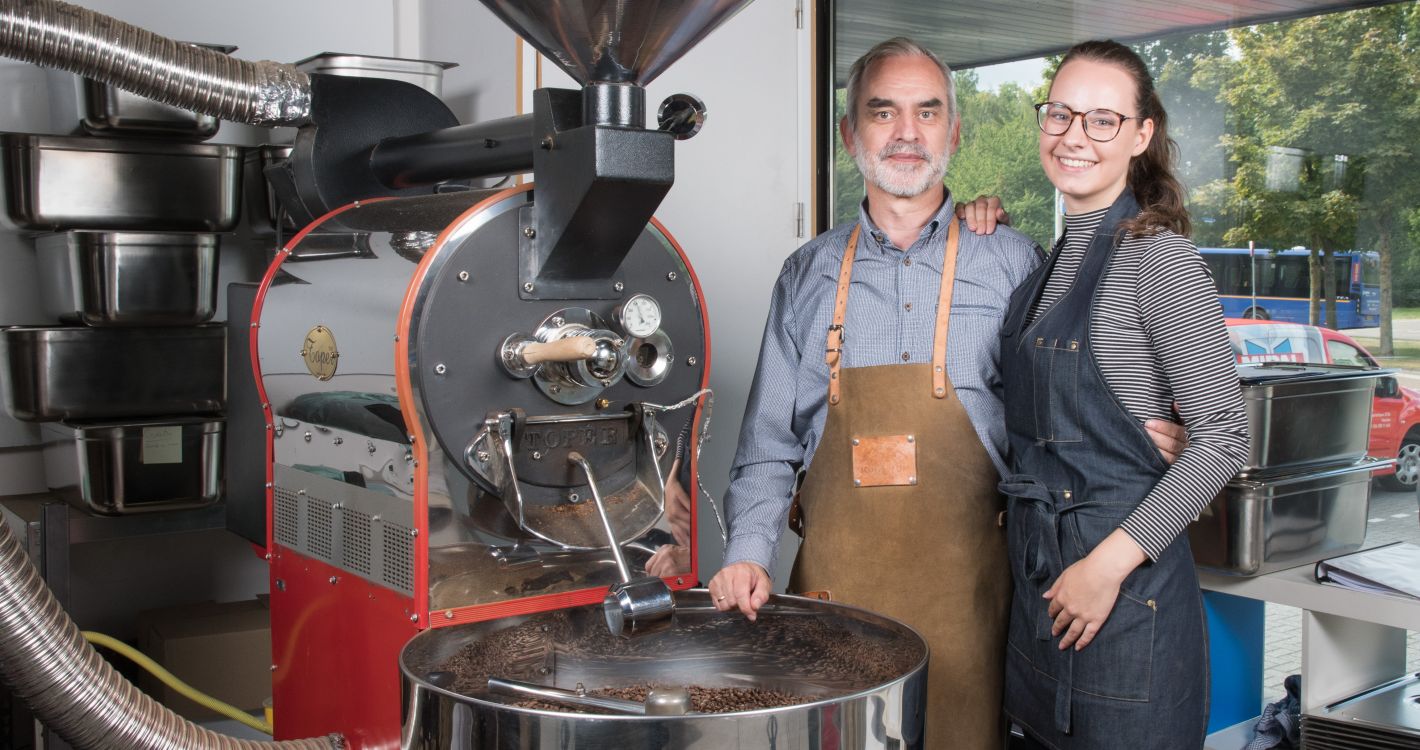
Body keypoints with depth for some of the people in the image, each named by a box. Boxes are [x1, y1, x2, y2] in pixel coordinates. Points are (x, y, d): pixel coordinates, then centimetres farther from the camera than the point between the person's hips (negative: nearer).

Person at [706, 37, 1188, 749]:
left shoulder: (1012, 263, 1)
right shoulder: (809, 274, 7)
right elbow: (770, 438, 9)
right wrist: (749, 552, -3)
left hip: (964, 579, -1)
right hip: (835, 577, 2)